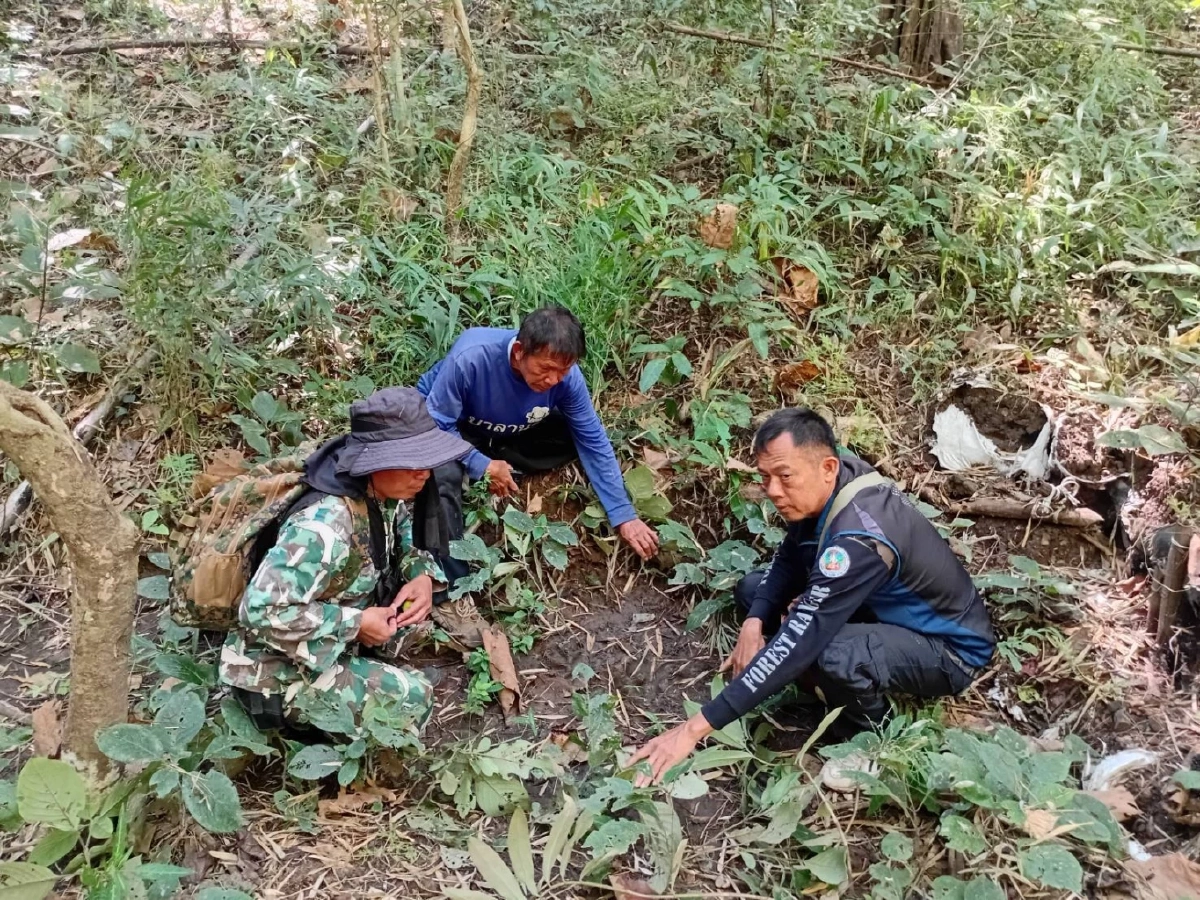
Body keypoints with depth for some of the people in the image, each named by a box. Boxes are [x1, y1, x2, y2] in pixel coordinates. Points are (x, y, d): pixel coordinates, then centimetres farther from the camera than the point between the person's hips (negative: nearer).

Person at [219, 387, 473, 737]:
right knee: (412, 696, -15)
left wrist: (422, 576, -12)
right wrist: (355, 624, -27)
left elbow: (404, 545, 10)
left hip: (332, 641, 8)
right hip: (276, 672, -8)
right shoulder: (324, 525, -33)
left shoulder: (384, 496, -9)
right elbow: (262, 612, -34)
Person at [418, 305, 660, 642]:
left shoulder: (564, 374, -26)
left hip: (510, 432, 4)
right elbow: (436, 425, -28)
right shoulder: (471, 357, -38)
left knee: (580, 436, -15)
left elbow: (593, 441, -18)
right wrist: (482, 466, -33)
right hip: (450, 428, -4)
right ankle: (450, 591, -27)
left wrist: (623, 515, -20)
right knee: (443, 474, -35)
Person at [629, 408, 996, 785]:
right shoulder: (829, 489, -12)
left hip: (951, 648, -8)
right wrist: (754, 623, -17)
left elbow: (798, 640, -39)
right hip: (888, 609, 8)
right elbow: (787, 562, 4)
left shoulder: (861, 537, -37)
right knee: (753, 589, 4)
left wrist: (697, 727, -39)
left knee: (830, 653, -38)